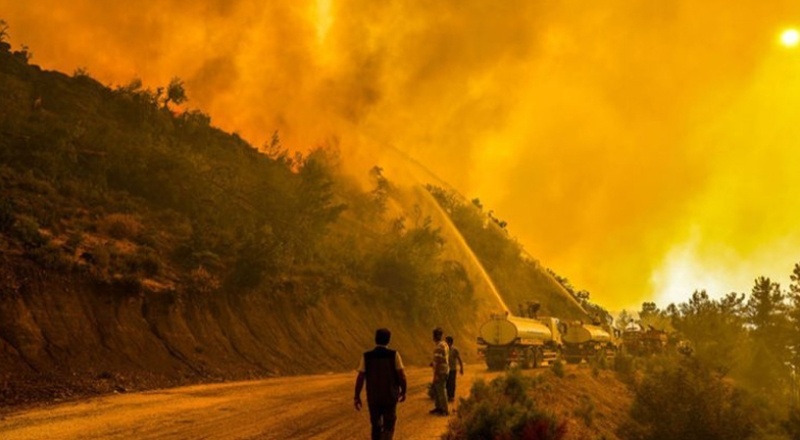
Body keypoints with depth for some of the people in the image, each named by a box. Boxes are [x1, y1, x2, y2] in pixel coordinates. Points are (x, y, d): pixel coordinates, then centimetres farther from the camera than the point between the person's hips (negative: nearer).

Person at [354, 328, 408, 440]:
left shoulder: (367, 356, -6)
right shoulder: (394, 355, -9)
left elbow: (360, 378, -8)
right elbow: (402, 376, -10)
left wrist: (357, 397, 1)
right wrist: (403, 392, 6)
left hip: (373, 398, 2)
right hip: (390, 397, -1)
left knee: (376, 426, 20)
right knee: (388, 428, 6)